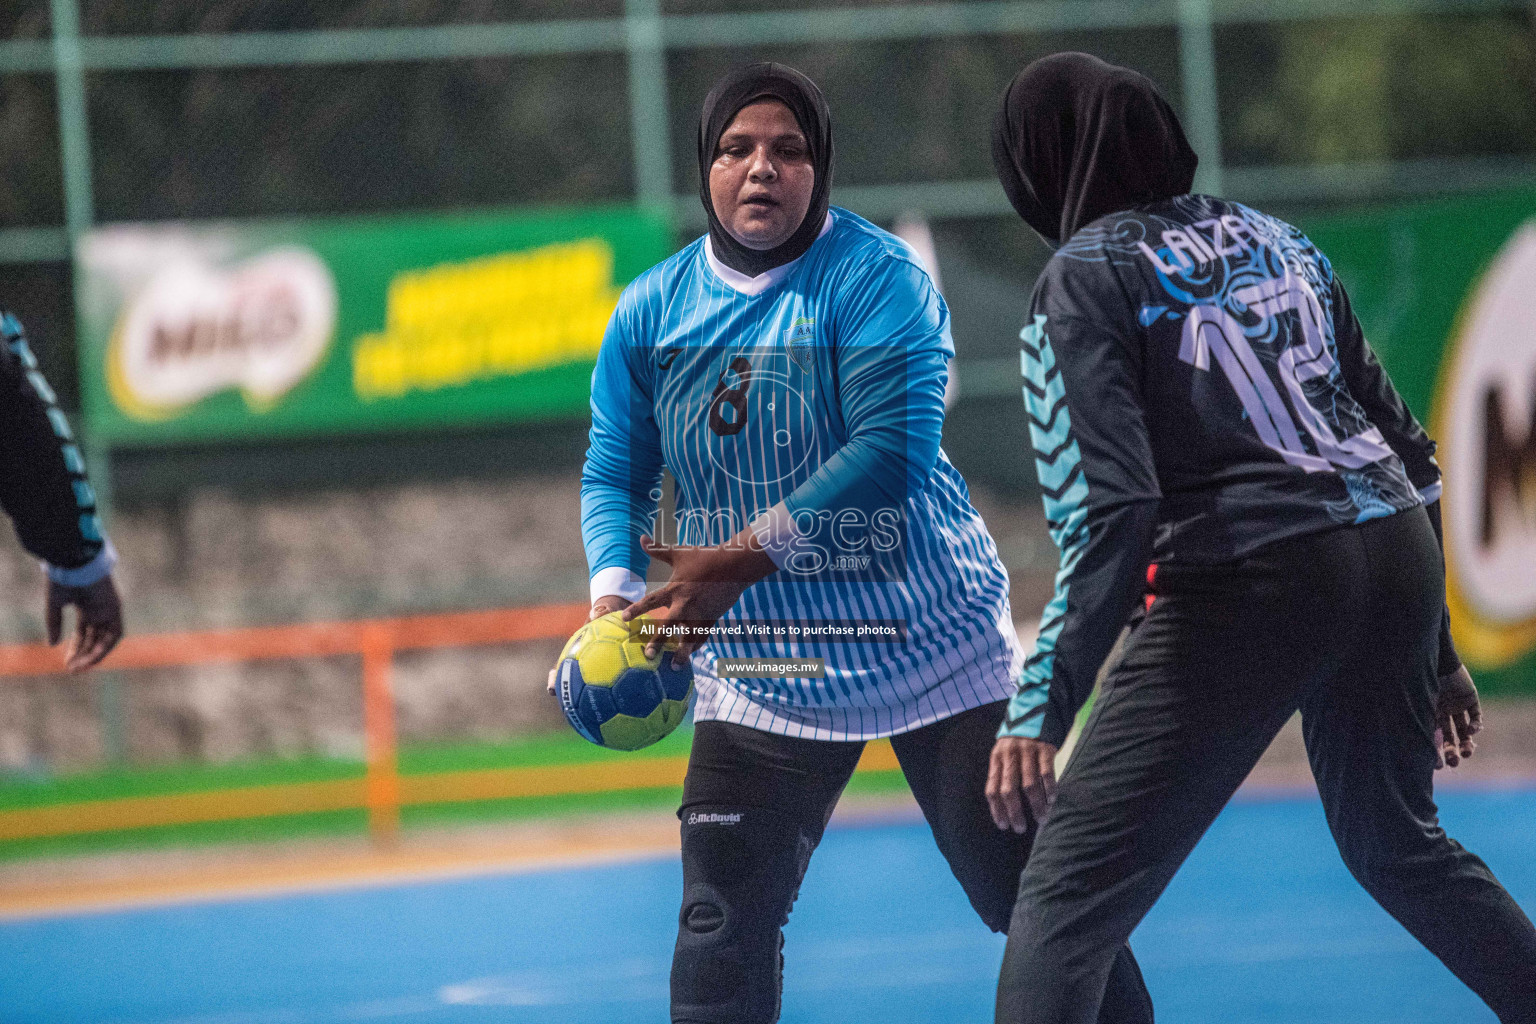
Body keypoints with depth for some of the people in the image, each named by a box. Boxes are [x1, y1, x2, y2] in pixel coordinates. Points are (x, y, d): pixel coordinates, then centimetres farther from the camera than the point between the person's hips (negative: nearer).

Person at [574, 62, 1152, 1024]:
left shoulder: (876, 277, -13)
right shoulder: (651, 313, 3)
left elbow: (893, 449, -25)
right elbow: (614, 473, 7)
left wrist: (744, 559, -29)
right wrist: (616, 589, -14)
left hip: (932, 644, -4)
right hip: (759, 666, 4)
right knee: (721, 925, -2)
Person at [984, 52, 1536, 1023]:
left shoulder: (1084, 278, -1)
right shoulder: (1276, 238, 19)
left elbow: (1109, 513, -14)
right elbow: (1407, 447, 22)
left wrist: (1041, 705, -19)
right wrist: (1434, 645, 30)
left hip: (1246, 581, -7)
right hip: (1396, 558, 7)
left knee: (1067, 899, -7)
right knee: (1398, 843, 30)